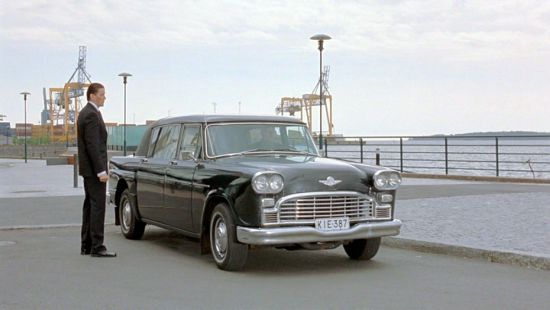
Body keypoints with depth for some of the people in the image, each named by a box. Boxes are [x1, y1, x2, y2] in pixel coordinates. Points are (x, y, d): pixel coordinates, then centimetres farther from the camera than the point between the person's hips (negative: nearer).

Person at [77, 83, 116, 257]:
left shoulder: (85, 113, 15)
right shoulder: (92, 115, -17)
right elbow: (93, 145, -22)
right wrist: (101, 171, -22)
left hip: (88, 169, 10)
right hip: (93, 169, -10)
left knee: (90, 206, 12)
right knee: (98, 206, -8)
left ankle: (86, 245, 16)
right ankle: (97, 247, -6)